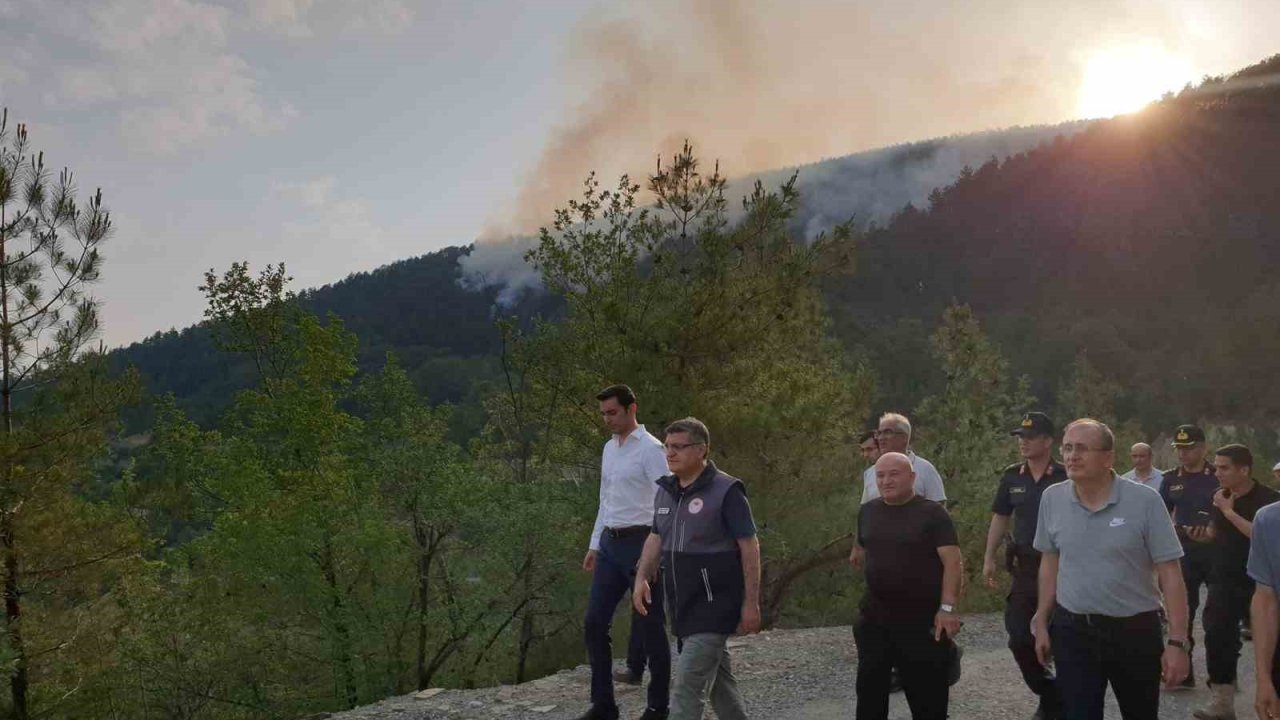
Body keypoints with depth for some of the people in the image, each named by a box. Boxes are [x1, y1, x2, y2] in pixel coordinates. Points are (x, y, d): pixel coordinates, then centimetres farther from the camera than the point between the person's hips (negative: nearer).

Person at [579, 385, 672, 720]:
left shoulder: (650, 448, -12)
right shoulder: (609, 448, 13)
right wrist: (594, 545, 18)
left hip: (641, 543, -8)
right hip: (610, 544, 8)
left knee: (649, 627, 4)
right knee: (595, 623, 7)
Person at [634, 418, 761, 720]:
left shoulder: (726, 491, -14)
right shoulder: (665, 491, 7)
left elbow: (749, 546, -13)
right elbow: (656, 538, 16)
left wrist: (751, 603, -14)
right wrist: (642, 578, 1)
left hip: (714, 605, -7)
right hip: (683, 605, 7)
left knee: (687, 686, -9)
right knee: (718, 678, 20)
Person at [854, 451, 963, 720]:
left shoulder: (933, 513, -9)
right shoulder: (867, 512, 7)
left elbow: (952, 561, -15)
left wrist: (947, 607, -25)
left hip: (923, 621, -4)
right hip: (874, 619, 5)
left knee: (927, 695, 7)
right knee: (869, 690, 11)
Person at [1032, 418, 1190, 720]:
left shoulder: (1145, 501, -12)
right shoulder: (1052, 498, -2)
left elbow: (1170, 574, -10)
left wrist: (1177, 642, -12)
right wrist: (1042, 622, 10)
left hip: (1135, 631, -1)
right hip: (1071, 630, 2)